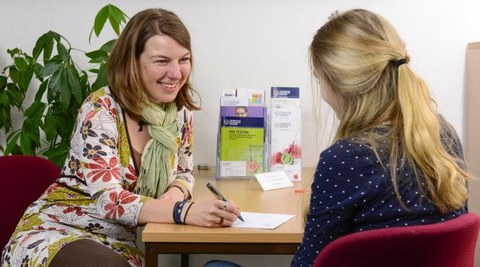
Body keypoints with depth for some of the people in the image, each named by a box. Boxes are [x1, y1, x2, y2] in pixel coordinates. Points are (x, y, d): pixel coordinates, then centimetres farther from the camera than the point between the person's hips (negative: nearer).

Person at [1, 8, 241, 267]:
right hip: (55, 232, -4)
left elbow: (183, 173, 11)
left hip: (121, 244, 5)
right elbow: (108, 199, -28)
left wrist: (175, 194, -14)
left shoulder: (180, 108, -1)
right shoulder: (100, 110, -19)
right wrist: (186, 211, -42)